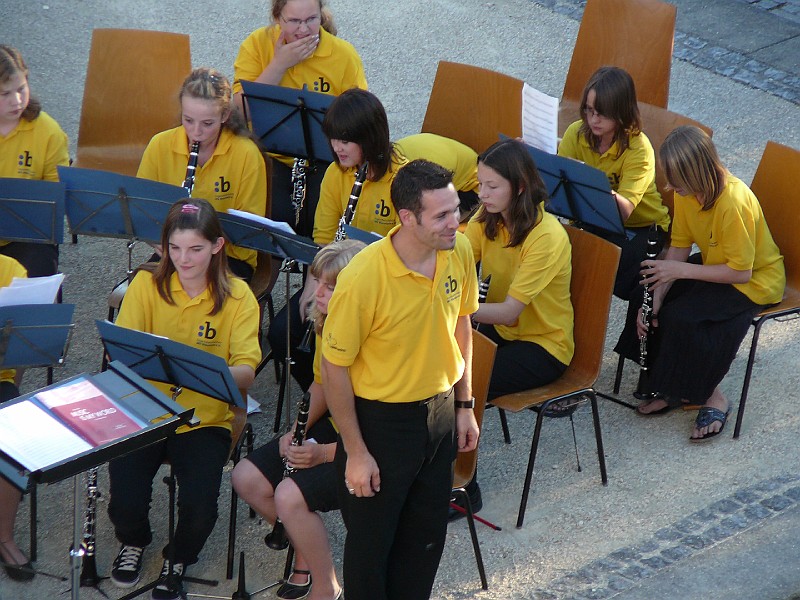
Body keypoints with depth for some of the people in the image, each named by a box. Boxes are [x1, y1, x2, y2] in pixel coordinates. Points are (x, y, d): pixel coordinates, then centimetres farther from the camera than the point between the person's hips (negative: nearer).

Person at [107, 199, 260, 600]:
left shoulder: (237, 296, -4)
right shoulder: (146, 285, -1)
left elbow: (245, 373, -13)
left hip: (205, 418, -1)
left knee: (199, 507, -23)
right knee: (126, 502, -21)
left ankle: (178, 559, 14)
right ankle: (133, 541, 18)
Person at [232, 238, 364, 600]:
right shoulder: (328, 325, -1)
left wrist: (324, 453, -27)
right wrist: (296, 433, -2)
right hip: (335, 427, 9)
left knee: (290, 495, -25)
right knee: (247, 478, -2)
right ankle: (306, 551, 17)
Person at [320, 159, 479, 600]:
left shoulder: (459, 251, -10)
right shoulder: (362, 277, -28)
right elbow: (334, 367, -18)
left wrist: (464, 405, 11)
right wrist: (355, 451, -14)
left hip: (440, 411, 5)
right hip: (380, 420, -5)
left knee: (426, 538, 20)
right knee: (370, 539, 11)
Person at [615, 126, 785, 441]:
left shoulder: (734, 202, -33)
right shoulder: (687, 191, -9)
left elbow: (740, 271, -29)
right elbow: (679, 247, -3)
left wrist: (679, 270, -28)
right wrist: (654, 298, -15)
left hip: (755, 281, -8)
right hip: (714, 265, 8)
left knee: (681, 318, -26)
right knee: (647, 295, -9)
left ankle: (711, 398, -4)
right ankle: (673, 387, 4)